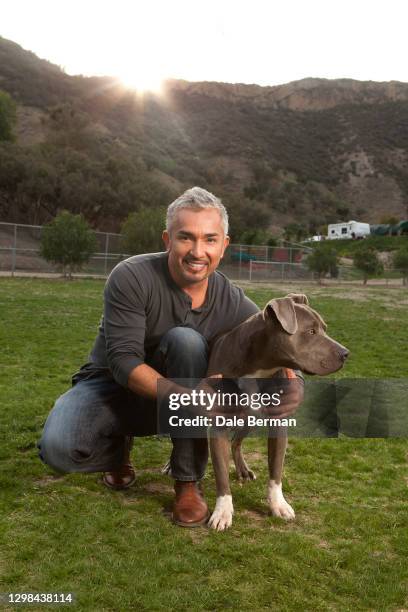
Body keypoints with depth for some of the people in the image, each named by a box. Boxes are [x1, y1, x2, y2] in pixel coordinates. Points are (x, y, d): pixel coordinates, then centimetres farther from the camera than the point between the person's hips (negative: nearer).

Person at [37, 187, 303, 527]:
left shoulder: (232, 304, -14)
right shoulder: (131, 278, -24)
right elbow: (123, 361, -28)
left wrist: (293, 387, -32)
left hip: (171, 402, 2)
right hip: (111, 385, -1)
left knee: (186, 339, -31)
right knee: (58, 449, -31)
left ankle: (188, 482, -18)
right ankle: (120, 446, 9)